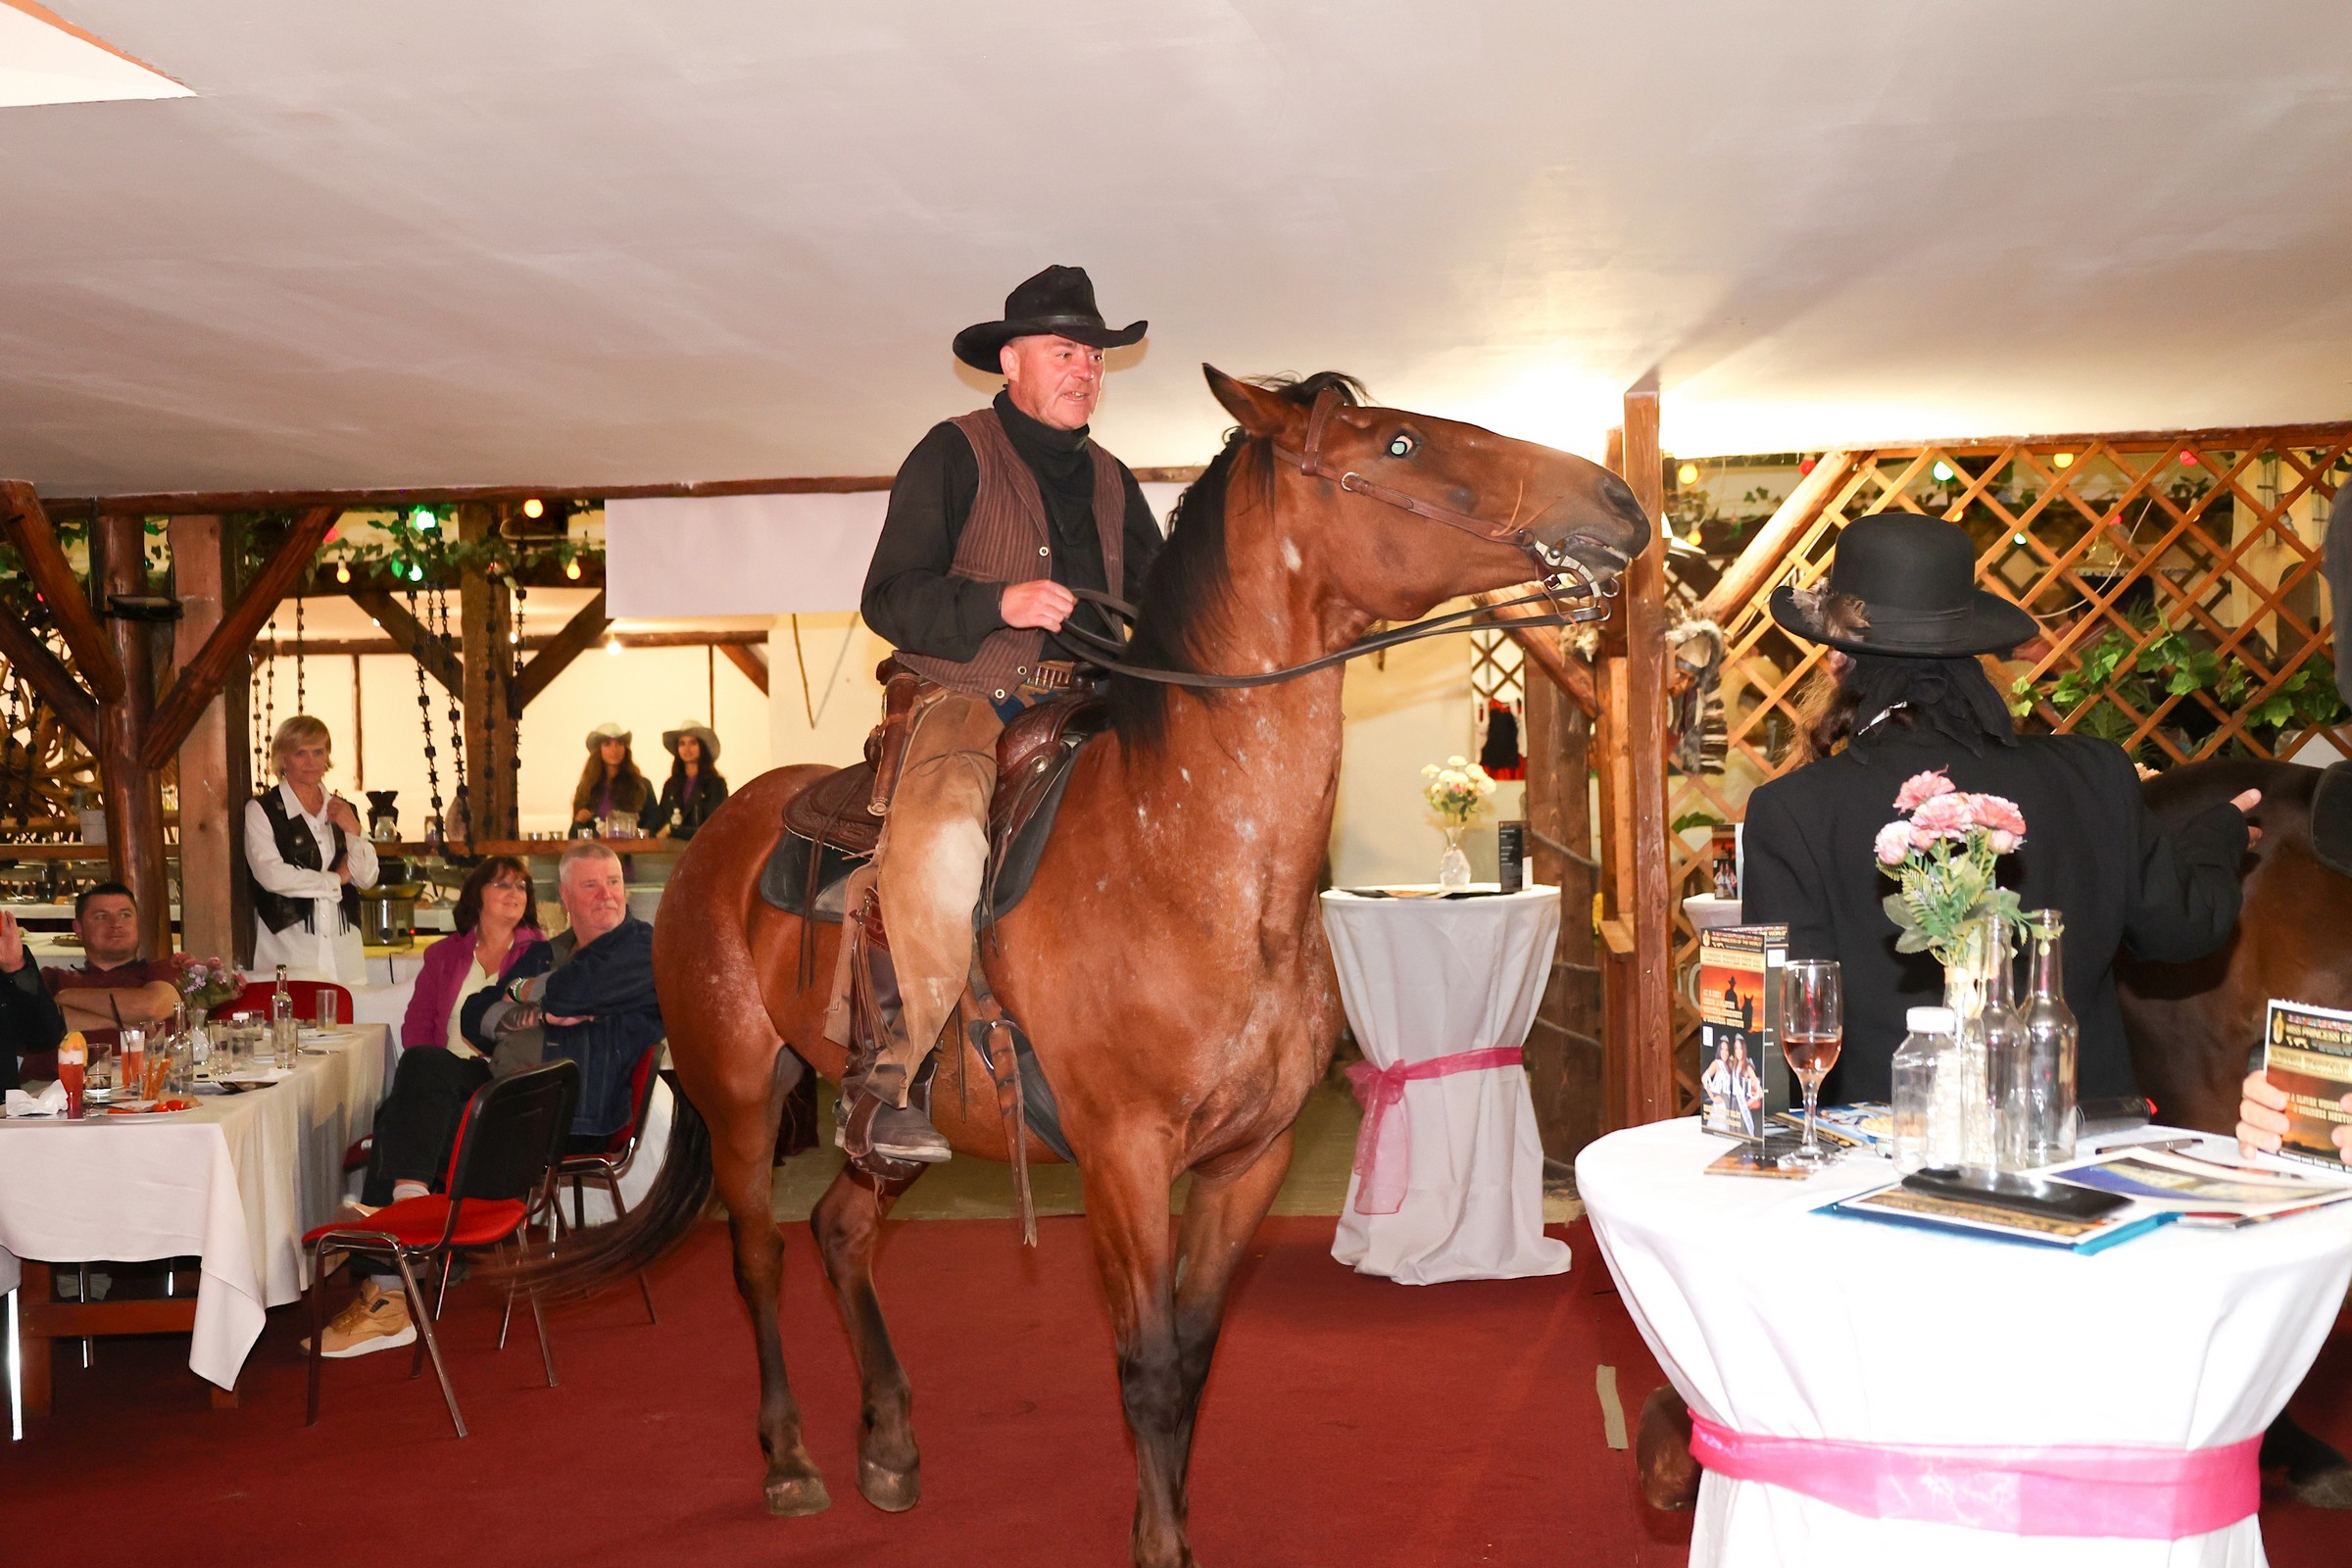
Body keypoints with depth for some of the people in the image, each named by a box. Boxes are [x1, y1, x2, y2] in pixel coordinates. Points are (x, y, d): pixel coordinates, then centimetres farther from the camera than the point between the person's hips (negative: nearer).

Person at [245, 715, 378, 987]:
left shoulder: (341, 810, 16)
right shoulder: (260, 809, 2)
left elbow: (367, 879, 11)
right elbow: (270, 875, -11)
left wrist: (354, 831, -4)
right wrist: (335, 879, -1)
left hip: (343, 943, 4)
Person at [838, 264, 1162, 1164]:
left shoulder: (1111, 483, 21)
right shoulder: (955, 455, 3)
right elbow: (889, 599, -6)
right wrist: (1000, 602, -21)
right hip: (969, 703, -6)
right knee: (939, 843, -35)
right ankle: (880, 1080, -25)